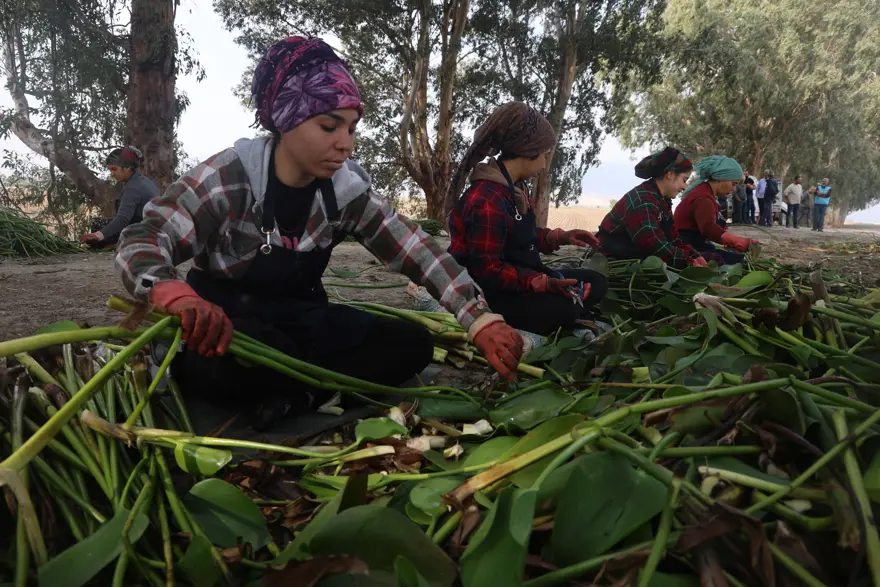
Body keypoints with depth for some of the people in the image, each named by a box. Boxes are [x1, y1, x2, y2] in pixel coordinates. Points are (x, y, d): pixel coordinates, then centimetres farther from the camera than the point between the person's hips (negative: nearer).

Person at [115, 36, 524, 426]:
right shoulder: (228, 178, -19)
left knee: (411, 345, -15)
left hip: (298, 318, 5)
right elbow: (142, 239, -26)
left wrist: (481, 321, -25)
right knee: (217, 362, -41)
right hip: (222, 323, -4)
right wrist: (172, 292, -52)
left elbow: (418, 252, -12)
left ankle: (285, 392, -18)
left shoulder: (348, 190, -7)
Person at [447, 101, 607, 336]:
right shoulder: (487, 199, -25)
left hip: (519, 279, 11)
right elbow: (487, 270, -28)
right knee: (563, 308, -31)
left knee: (596, 284, 7)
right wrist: (543, 283, -33)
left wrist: (559, 237, 8)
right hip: (489, 294, -10)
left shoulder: (515, 188, 9)